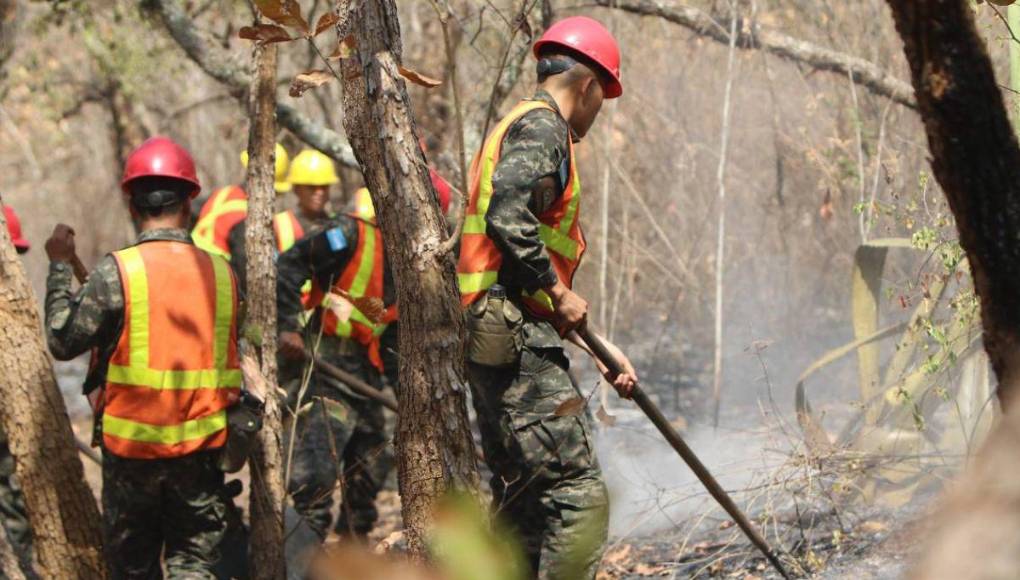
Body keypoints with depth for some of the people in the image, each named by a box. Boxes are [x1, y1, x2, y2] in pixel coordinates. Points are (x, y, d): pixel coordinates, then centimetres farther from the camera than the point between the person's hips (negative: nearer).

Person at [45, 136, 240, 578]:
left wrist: (60, 267, 3)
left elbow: (62, 341, -6)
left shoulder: (118, 271, -12)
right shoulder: (219, 272, -1)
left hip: (132, 445, -2)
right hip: (201, 446, 2)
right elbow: (231, 355, 6)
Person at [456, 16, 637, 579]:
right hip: (517, 342, -11)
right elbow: (508, 220, -26)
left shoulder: (517, 127, 26)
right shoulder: (541, 129, -6)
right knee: (580, 496, -14)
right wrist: (559, 293, -15)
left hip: (500, 344, 11)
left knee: (524, 502, 14)